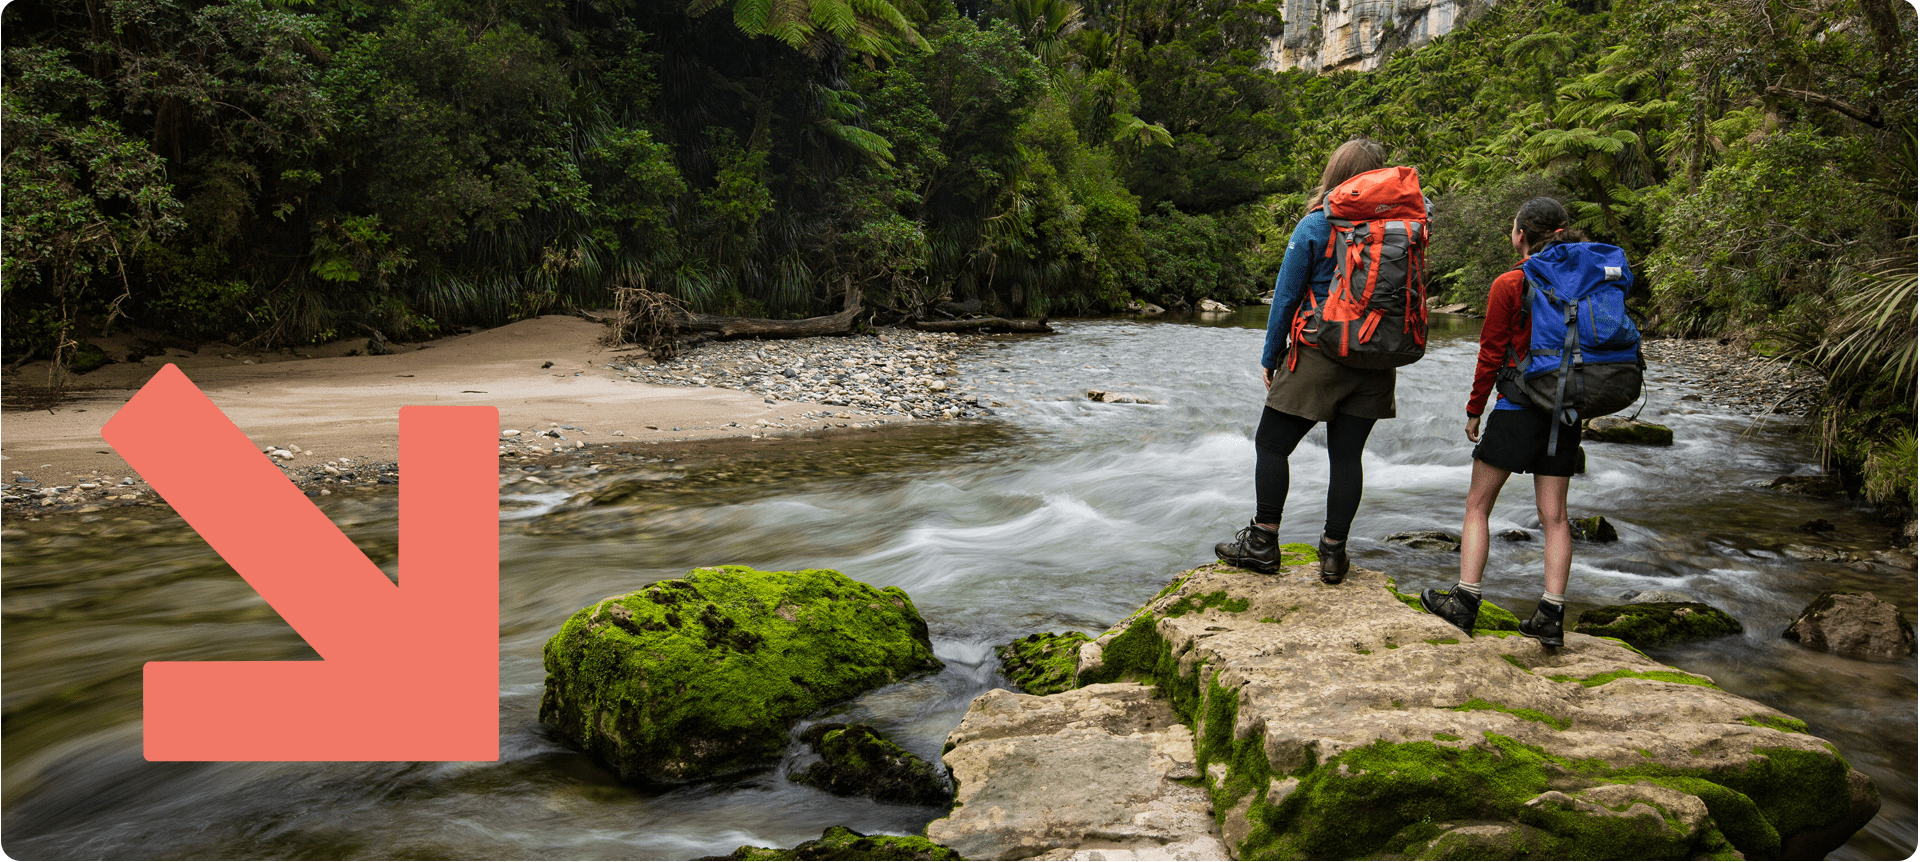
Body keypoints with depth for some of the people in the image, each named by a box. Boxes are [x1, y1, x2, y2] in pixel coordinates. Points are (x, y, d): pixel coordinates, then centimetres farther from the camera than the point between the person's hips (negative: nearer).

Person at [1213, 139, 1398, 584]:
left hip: (1320, 356, -4)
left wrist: (1270, 356, 3)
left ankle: (1263, 543, 9)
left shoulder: (1314, 226, -7)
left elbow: (1286, 296, -5)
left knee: (1271, 445, 7)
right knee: (1347, 455, 8)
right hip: (1374, 363, 4)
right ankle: (1334, 552, 11)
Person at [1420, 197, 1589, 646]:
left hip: (1518, 405, -5)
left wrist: (1474, 408, 2)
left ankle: (1465, 600, 4)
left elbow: (1491, 354, -8)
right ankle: (1551, 614, 5)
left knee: (1477, 506, 5)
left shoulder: (1508, 285, -9)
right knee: (1553, 514, 6)